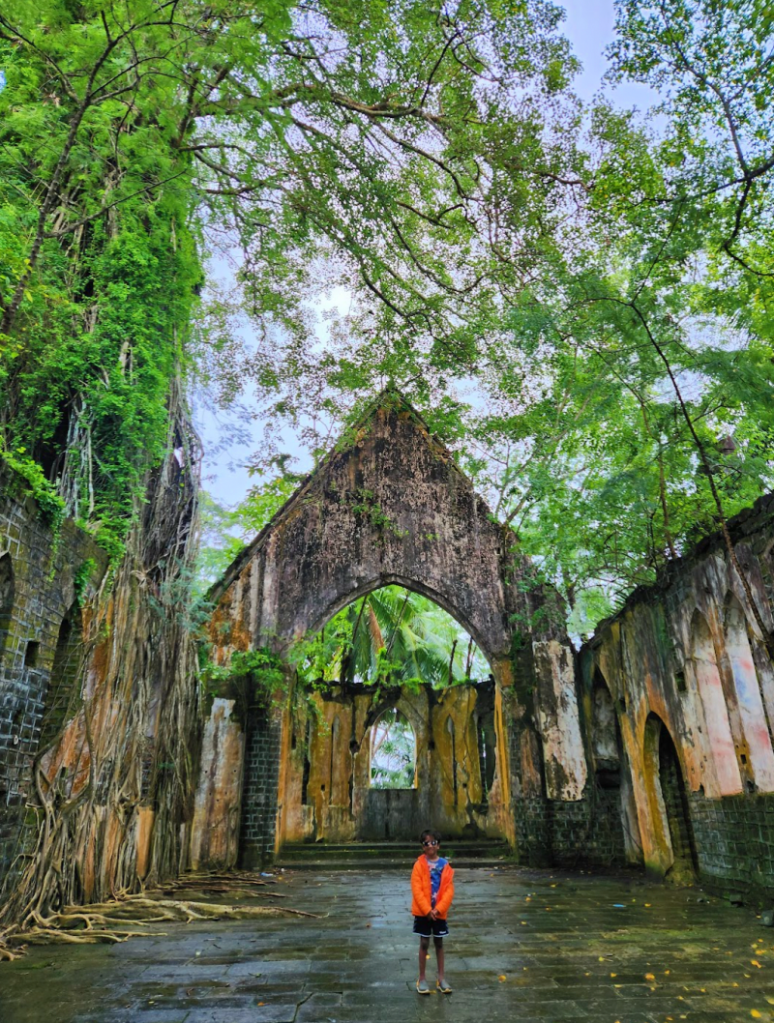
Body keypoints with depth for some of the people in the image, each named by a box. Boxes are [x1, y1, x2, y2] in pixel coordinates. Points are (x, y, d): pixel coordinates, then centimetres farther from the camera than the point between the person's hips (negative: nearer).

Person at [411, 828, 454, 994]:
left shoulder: (445, 865, -5)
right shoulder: (419, 865, -10)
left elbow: (449, 890, -6)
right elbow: (416, 890, -12)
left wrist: (438, 909, -15)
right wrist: (427, 910, -17)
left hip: (439, 912, 2)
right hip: (422, 912, -2)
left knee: (439, 943, 14)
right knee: (424, 943, 8)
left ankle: (441, 978, 25)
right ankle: (422, 978, 19)